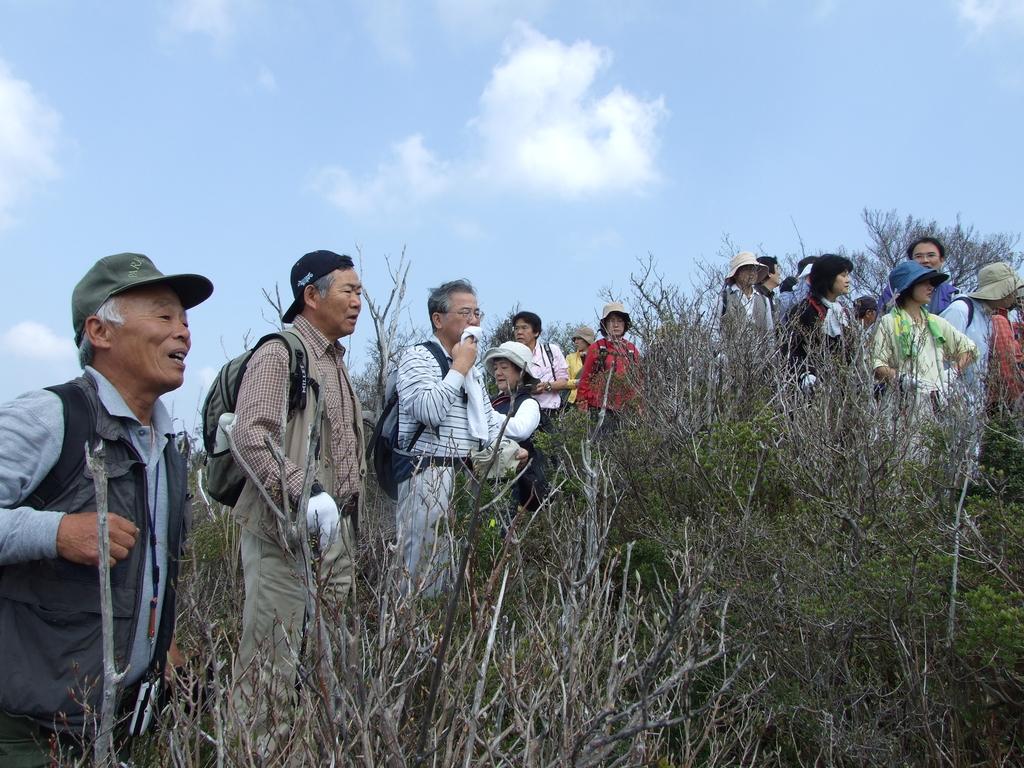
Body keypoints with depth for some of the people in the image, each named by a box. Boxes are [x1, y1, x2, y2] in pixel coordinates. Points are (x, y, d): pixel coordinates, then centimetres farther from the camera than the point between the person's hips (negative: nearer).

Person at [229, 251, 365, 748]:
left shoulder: (335, 361, 18)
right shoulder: (278, 354, -9)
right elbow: (250, 437, -21)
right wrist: (305, 496, -28)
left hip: (335, 530, 9)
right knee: (275, 653, -2)